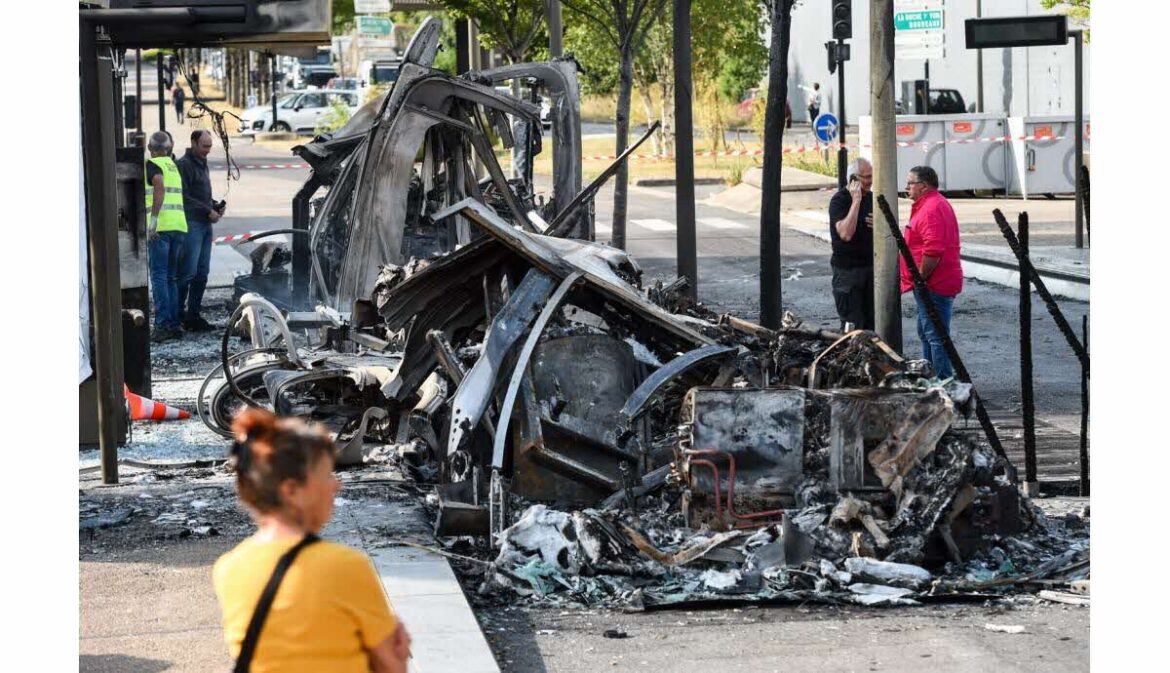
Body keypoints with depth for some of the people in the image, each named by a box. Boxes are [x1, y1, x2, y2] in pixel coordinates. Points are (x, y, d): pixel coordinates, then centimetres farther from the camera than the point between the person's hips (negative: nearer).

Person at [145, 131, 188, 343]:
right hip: (179, 225, 7)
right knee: (171, 277, 11)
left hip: (160, 227, -7)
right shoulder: (173, 166, 21)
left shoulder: (152, 165, -1)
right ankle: (174, 324, 7)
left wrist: (153, 219, -20)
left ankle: (163, 325, -14)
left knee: (159, 276, -7)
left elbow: (159, 187, -18)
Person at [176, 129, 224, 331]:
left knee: (202, 273, 7)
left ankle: (194, 314, 10)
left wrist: (216, 206, 11)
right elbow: (185, 197, -15)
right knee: (188, 271, -11)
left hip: (205, 224, 9)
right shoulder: (184, 164, -9)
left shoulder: (202, 164, 20)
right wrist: (208, 211, -14)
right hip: (191, 223, -9)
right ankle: (178, 313, -8)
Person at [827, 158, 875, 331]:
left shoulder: (871, 198, 9)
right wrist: (856, 201, -24)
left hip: (870, 266, 7)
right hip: (847, 269, -7)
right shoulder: (839, 200, -12)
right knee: (852, 325, -8)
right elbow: (846, 234, -27)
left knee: (871, 322, 6)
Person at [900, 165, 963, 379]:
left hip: (933, 286, -11)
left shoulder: (931, 209, -19)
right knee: (927, 333, 20)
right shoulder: (936, 204, 18)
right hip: (939, 283, 11)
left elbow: (933, 251, -28)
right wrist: (920, 279, 22)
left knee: (935, 336, -9)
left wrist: (920, 278, -20)